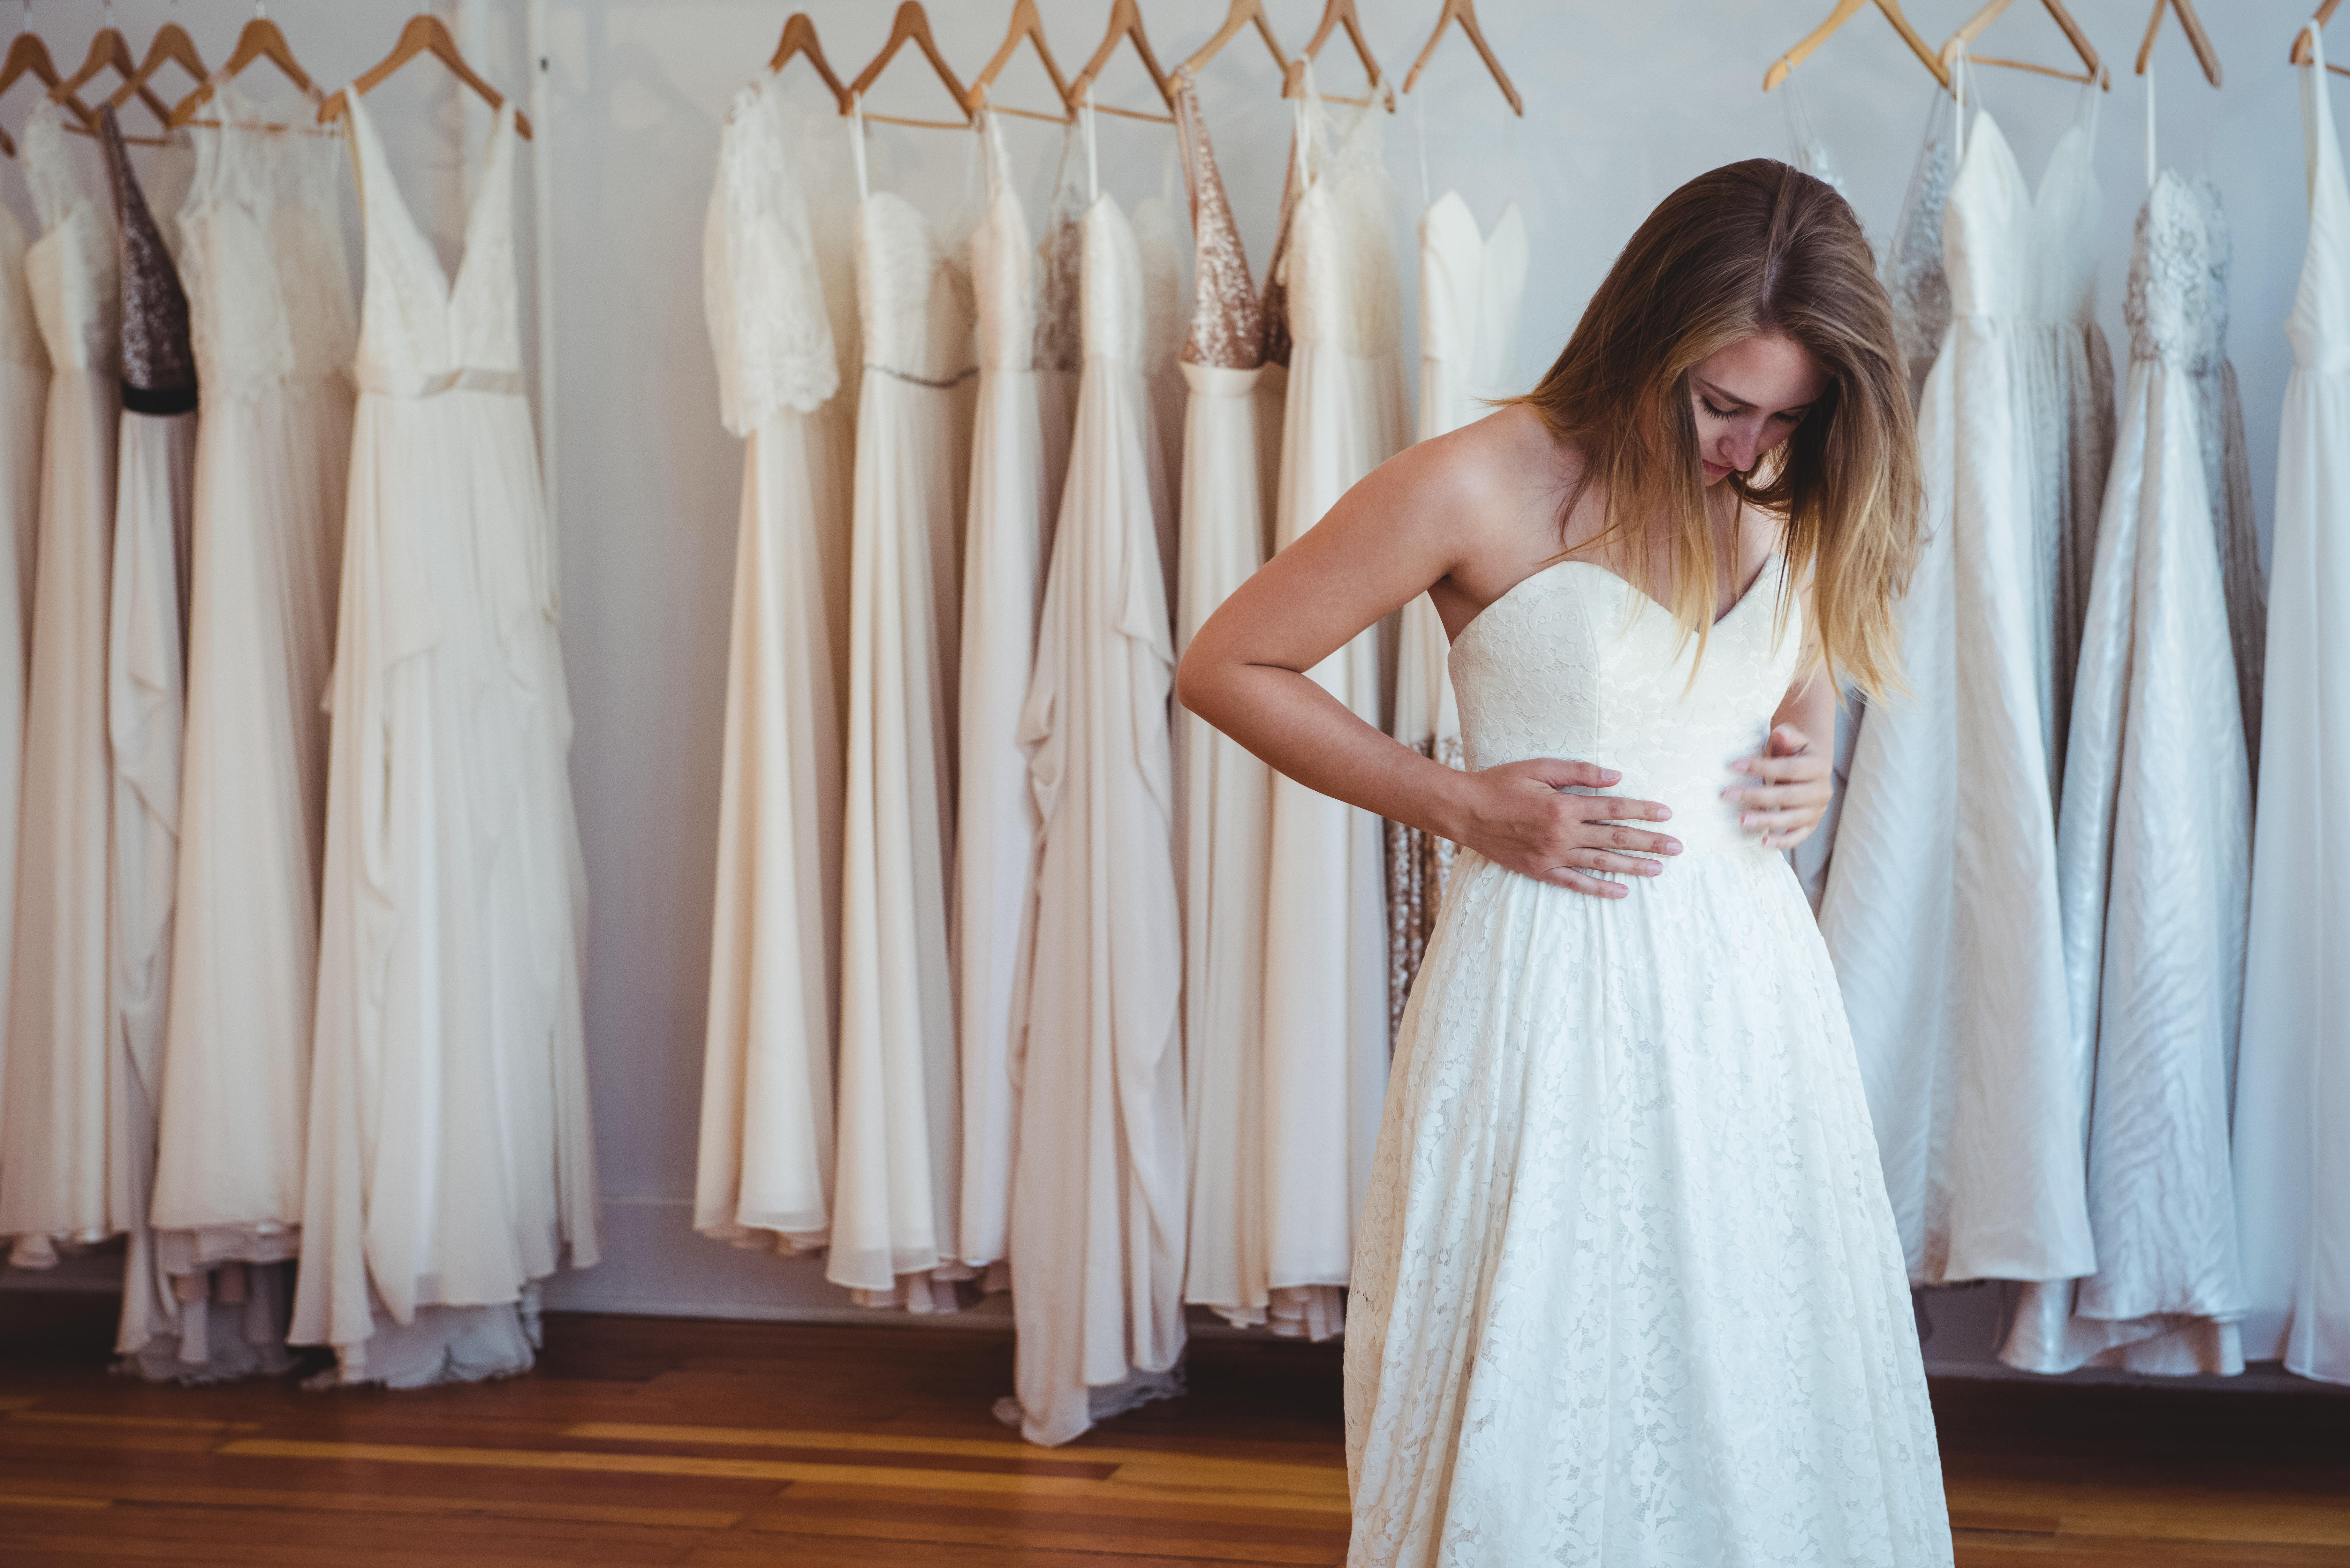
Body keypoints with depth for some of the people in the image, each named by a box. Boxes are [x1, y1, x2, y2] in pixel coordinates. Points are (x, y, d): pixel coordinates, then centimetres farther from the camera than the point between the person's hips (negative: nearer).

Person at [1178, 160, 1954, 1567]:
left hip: (1754, 978, 5)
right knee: (1537, 1412, 4)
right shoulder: (1483, 488, -13)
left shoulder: (1795, 507, 3)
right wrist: (1462, 805, -12)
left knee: (1764, 1389, 12)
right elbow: (1227, 668, -7)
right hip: (1555, 991, -5)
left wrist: (1812, 757, 3)